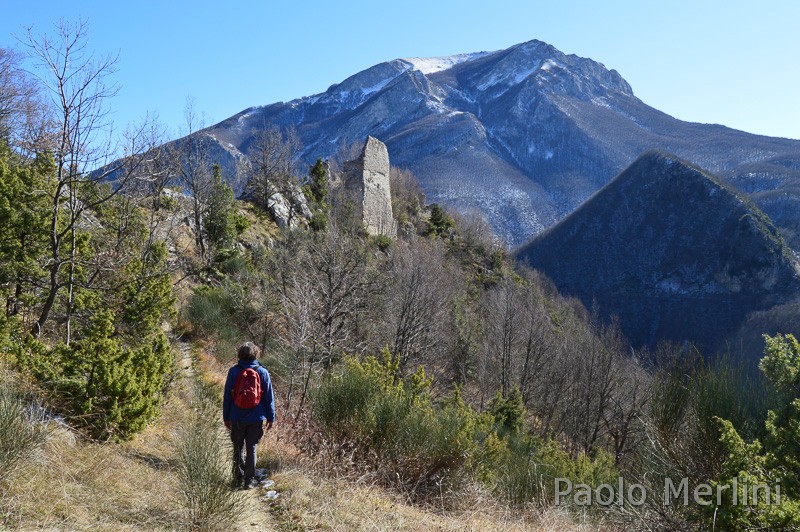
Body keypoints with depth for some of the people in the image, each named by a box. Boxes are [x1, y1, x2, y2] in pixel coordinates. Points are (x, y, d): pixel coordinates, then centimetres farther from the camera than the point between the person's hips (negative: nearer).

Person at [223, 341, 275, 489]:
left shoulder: (233, 371, -6)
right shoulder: (262, 372, -6)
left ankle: (238, 477, 24)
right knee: (251, 449, 8)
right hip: (256, 418, 0)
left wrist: (226, 417, 8)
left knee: (238, 448, 15)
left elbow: (227, 396, -1)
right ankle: (249, 480, 10)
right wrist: (271, 417, 7)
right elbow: (269, 397, -1)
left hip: (237, 418, 0)